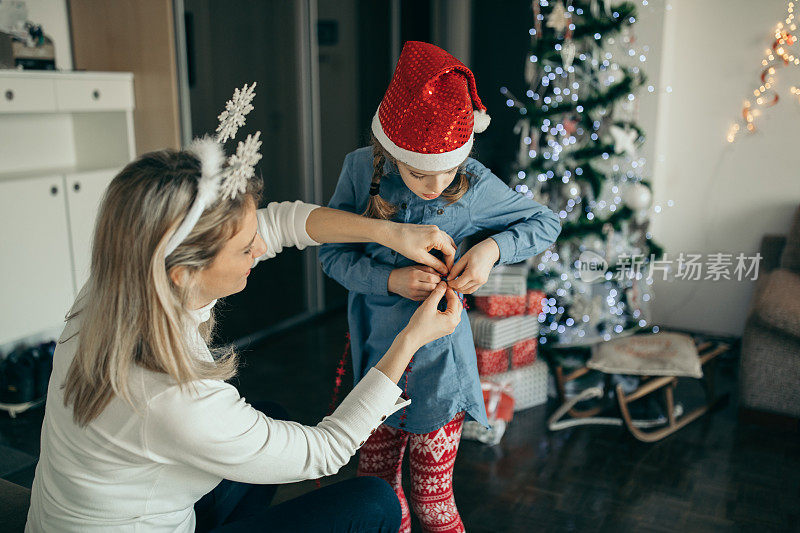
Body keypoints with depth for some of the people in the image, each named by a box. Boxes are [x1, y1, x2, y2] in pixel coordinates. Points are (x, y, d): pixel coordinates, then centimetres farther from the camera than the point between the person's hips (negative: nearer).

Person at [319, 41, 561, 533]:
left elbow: (546, 222, -1)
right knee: (374, 484, 17)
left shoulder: (473, 185, -14)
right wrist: (390, 279, -22)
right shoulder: (362, 169, -10)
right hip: (374, 348, 3)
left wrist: (493, 248, -19)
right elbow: (332, 251, -6)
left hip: (437, 356, -2)